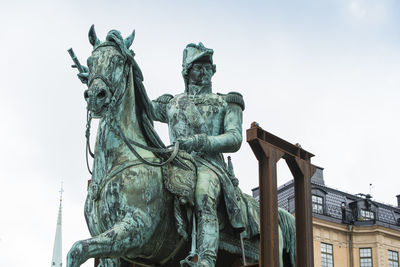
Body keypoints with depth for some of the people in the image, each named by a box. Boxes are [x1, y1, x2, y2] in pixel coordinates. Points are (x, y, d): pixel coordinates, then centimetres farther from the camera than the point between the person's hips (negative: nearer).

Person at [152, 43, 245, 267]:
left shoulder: (226, 103, 19)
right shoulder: (171, 103, 28)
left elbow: (235, 139, 4)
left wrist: (200, 141, -13)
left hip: (208, 165, -3)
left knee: (203, 199, -38)